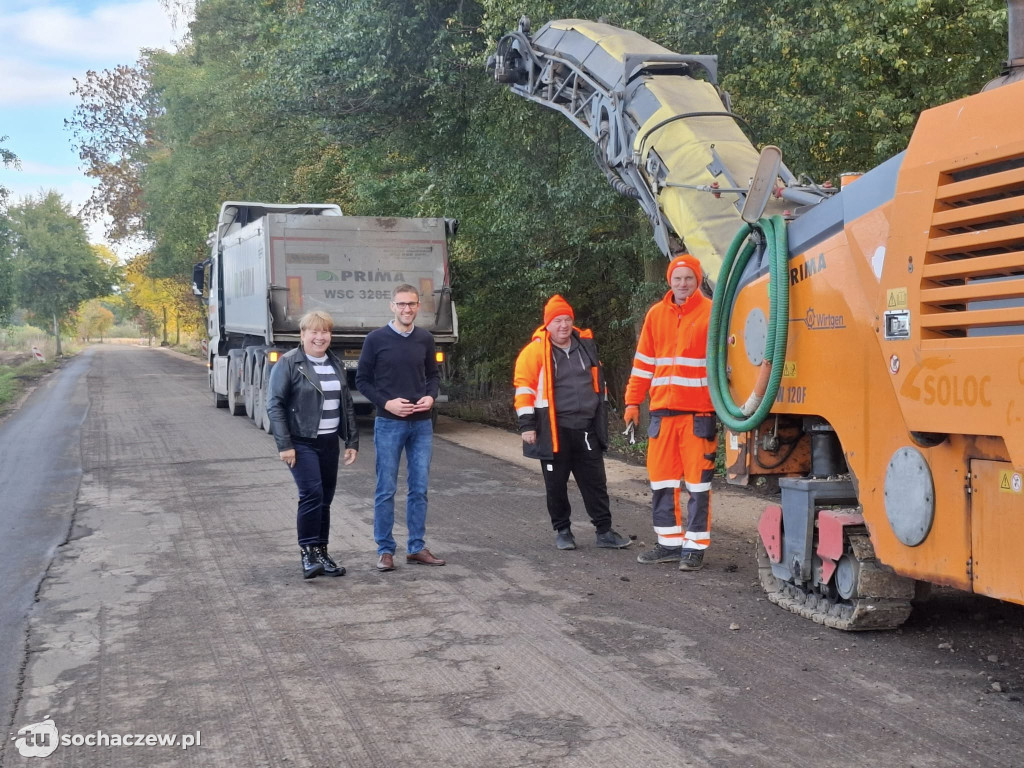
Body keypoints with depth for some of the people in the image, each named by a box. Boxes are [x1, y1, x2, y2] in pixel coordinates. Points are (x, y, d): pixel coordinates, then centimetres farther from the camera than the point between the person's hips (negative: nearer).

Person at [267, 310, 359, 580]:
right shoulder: (288, 363, -6)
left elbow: (347, 405, 17)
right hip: (302, 443, -6)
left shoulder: (336, 365, 13)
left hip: (329, 443, 6)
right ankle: (308, 552, -5)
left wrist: (352, 441, 11)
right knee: (312, 494, -16)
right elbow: (275, 405, -10)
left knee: (325, 499, 8)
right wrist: (284, 445, -15)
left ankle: (321, 552, 18)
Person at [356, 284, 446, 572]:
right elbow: (362, 380, 0)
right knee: (386, 490, 2)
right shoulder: (376, 339, -4)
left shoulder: (425, 339, 6)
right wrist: (386, 402, -13)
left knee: (419, 489, 8)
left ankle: (416, 547, 17)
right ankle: (385, 550, 11)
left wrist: (431, 396, -4)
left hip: (422, 423, 3)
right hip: (389, 424, -3)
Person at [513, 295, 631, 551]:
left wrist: (601, 417, 21)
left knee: (595, 482, 7)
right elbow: (524, 387, -7)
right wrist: (527, 424, -11)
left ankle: (604, 531, 14)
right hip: (554, 431, -4)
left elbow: (598, 381, 21)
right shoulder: (536, 351, -6)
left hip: (586, 428, 4)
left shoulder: (586, 345, 10)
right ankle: (562, 531, 21)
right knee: (556, 485, 6)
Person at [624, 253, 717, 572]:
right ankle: (670, 542, 17)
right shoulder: (656, 314, 12)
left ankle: (695, 546, 6)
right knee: (661, 477, 8)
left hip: (699, 411, -4)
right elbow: (644, 361, 15)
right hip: (662, 409, 5)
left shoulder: (711, 312, -1)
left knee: (698, 480, -1)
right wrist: (633, 401, 11)